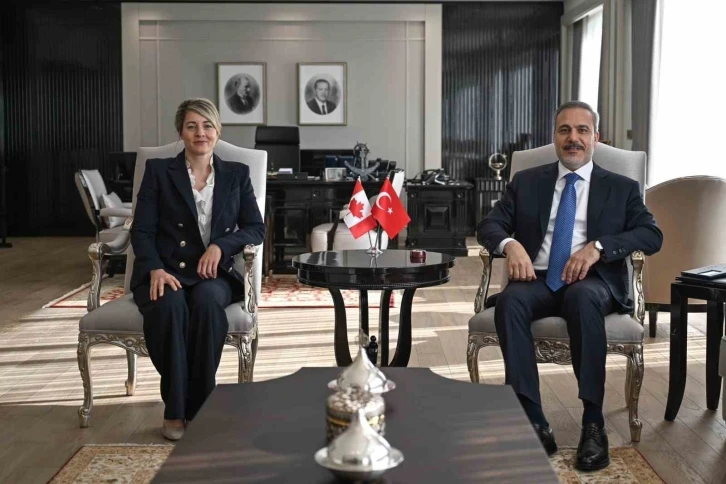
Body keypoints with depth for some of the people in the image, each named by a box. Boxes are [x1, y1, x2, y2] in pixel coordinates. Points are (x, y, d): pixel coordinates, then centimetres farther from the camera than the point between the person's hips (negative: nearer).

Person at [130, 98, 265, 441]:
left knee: (207, 299, -35)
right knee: (170, 304, -35)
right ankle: (174, 410, -22)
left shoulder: (237, 174, 14)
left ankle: (199, 408, -22)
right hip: (165, 273, -1)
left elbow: (256, 229, 6)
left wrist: (221, 245, -13)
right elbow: (142, 231, 1)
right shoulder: (158, 171, 9)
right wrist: (156, 268, -18)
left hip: (214, 274, 1)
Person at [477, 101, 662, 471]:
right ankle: (533, 423, -32)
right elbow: (488, 225, 9)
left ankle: (593, 424, -32)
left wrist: (598, 246, -17)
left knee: (582, 297, -38)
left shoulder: (622, 188, 14)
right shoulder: (526, 182, 18)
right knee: (510, 300, -33)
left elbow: (652, 235, 0)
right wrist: (510, 243, -15)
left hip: (593, 282, -1)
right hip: (538, 280, 2)